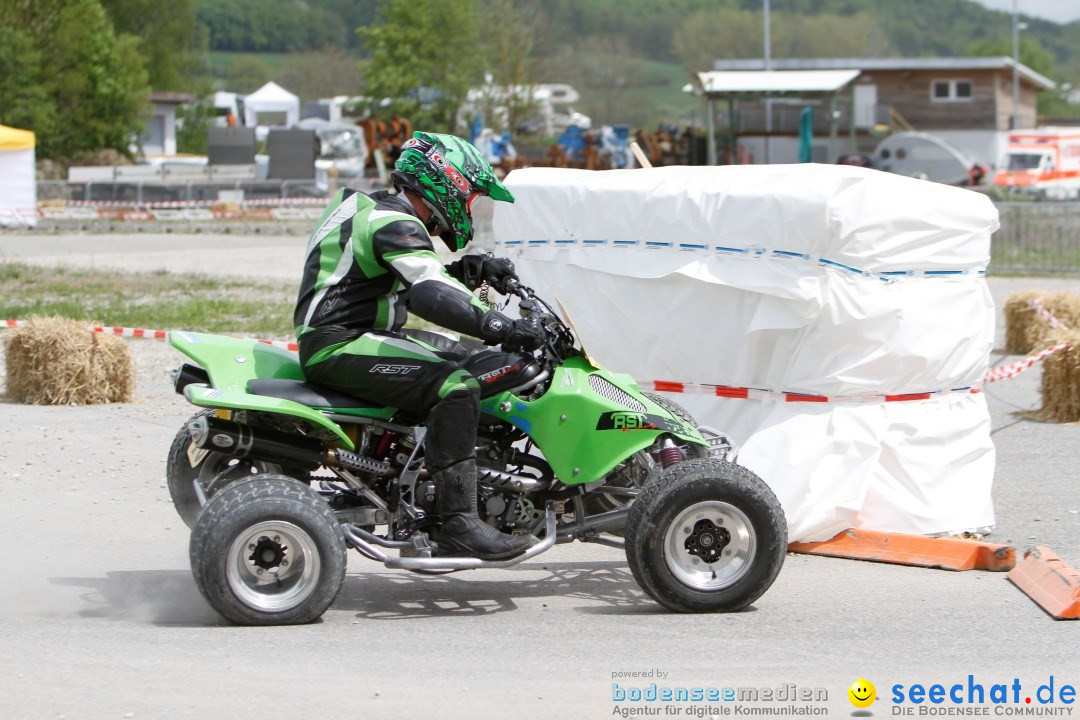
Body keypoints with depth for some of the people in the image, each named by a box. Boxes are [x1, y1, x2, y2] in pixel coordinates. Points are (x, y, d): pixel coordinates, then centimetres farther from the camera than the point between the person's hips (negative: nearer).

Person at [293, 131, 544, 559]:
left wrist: (467, 270, 9)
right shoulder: (396, 225, -16)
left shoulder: (370, 207, 18)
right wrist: (501, 327, -33)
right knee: (455, 387, -25)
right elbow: (432, 298, -30)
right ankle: (459, 527, -30)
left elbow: (412, 283, 25)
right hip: (339, 346, -11)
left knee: (466, 359, 19)